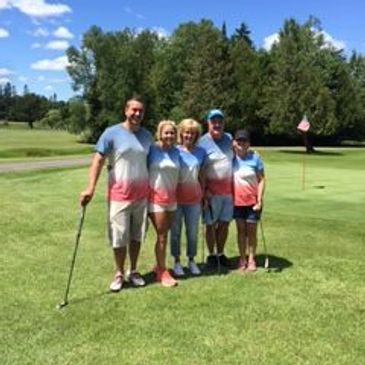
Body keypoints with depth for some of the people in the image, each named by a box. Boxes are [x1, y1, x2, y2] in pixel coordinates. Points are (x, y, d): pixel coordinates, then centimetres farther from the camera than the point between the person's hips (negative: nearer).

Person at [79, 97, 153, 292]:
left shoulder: (147, 136, 8)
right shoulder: (112, 133, -6)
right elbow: (98, 160, -9)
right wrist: (90, 188, -18)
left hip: (142, 194, 4)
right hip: (119, 194, -3)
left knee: (136, 235, 11)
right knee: (119, 237, 2)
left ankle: (134, 271, 26)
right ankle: (119, 274, 18)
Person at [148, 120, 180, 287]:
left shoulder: (176, 151, 6)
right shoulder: (152, 150, -9)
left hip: (171, 197, 5)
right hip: (155, 197, -5)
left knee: (165, 234, 12)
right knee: (162, 236, -2)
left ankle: (159, 266, 27)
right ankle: (162, 272, 9)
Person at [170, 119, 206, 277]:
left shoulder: (201, 152, 3)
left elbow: (201, 175, 10)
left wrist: (205, 195, 11)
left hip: (194, 198, 2)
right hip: (176, 198, -2)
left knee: (193, 232, 9)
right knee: (176, 231, 8)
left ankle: (191, 260, 25)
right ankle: (177, 262, 20)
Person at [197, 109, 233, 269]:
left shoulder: (229, 138, 9)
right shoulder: (203, 142, -7)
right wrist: (204, 190, -15)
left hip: (228, 189, 5)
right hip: (212, 190, -5)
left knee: (224, 223, 10)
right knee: (211, 224, 4)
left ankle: (221, 254, 23)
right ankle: (211, 255, 18)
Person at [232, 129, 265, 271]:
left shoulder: (255, 157, -11)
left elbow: (261, 180, -8)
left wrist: (259, 200, -13)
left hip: (252, 201, -2)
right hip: (237, 201, 2)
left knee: (251, 230, 9)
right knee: (240, 230, 10)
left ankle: (251, 259, 20)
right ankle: (242, 258, 21)